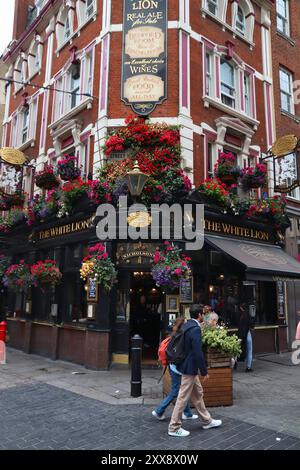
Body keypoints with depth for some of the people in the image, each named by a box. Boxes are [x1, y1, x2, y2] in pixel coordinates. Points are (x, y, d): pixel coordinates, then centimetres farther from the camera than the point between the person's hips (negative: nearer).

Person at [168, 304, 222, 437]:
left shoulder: (186, 325, 5)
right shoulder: (195, 329, -23)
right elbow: (198, 353, -24)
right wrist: (204, 372, -15)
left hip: (187, 365, 10)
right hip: (190, 368, -10)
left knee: (198, 393, 21)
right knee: (183, 397, 2)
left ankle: (207, 421, 36)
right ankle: (174, 428, 14)